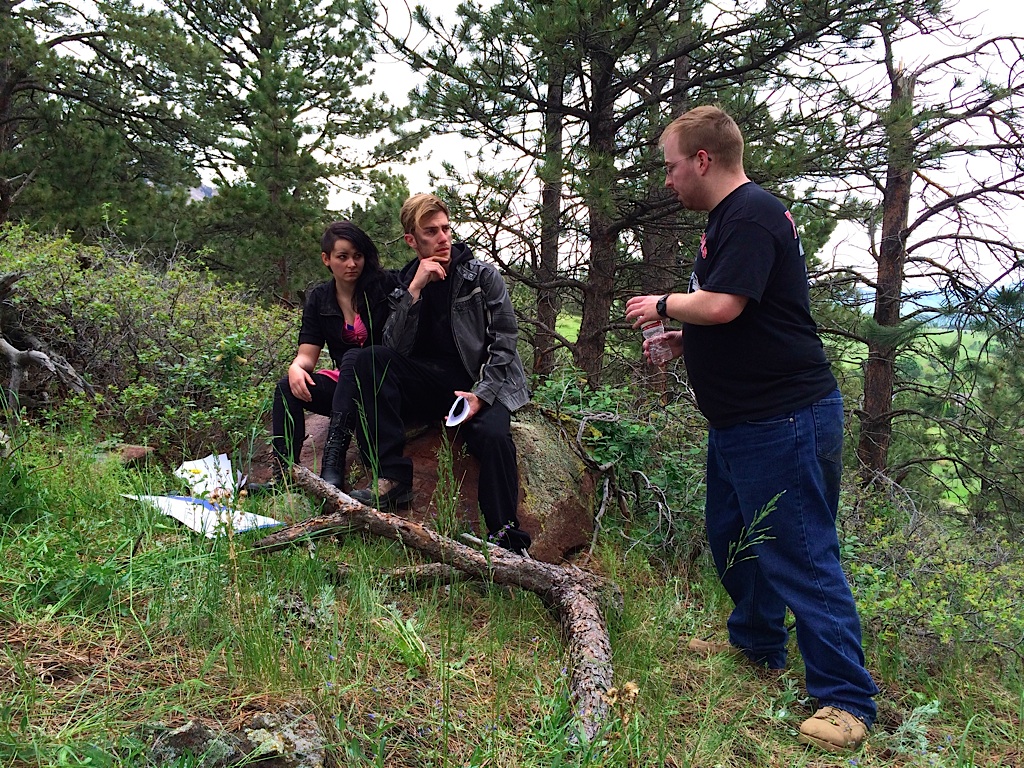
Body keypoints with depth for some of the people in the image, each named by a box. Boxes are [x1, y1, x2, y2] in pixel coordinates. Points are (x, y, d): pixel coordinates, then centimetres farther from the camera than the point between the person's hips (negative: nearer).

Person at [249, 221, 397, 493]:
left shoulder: (385, 285, -4)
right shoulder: (318, 299, 8)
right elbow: (307, 355, 3)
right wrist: (296, 367, -20)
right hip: (345, 385, 4)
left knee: (353, 358, -34)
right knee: (287, 388, -19)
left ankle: (333, 464, -43)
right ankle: (284, 475, -28)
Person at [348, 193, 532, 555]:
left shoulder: (483, 275, 3)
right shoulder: (405, 284, 10)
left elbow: (505, 341, -3)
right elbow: (396, 349, -4)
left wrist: (481, 395, -17)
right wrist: (414, 291, -14)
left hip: (484, 385, -2)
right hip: (431, 384, 3)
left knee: (493, 435, -36)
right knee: (369, 359, -23)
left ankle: (507, 540, -27)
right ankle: (392, 476, -27)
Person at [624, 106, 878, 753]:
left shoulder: (752, 214, -17)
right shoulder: (728, 217, 17)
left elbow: (722, 305, -27)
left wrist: (662, 305, -9)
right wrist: (684, 339, 11)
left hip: (785, 417, -11)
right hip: (740, 420, 11)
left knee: (801, 554, -4)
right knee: (732, 535, 22)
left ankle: (846, 698, 8)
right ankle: (756, 643, 41)